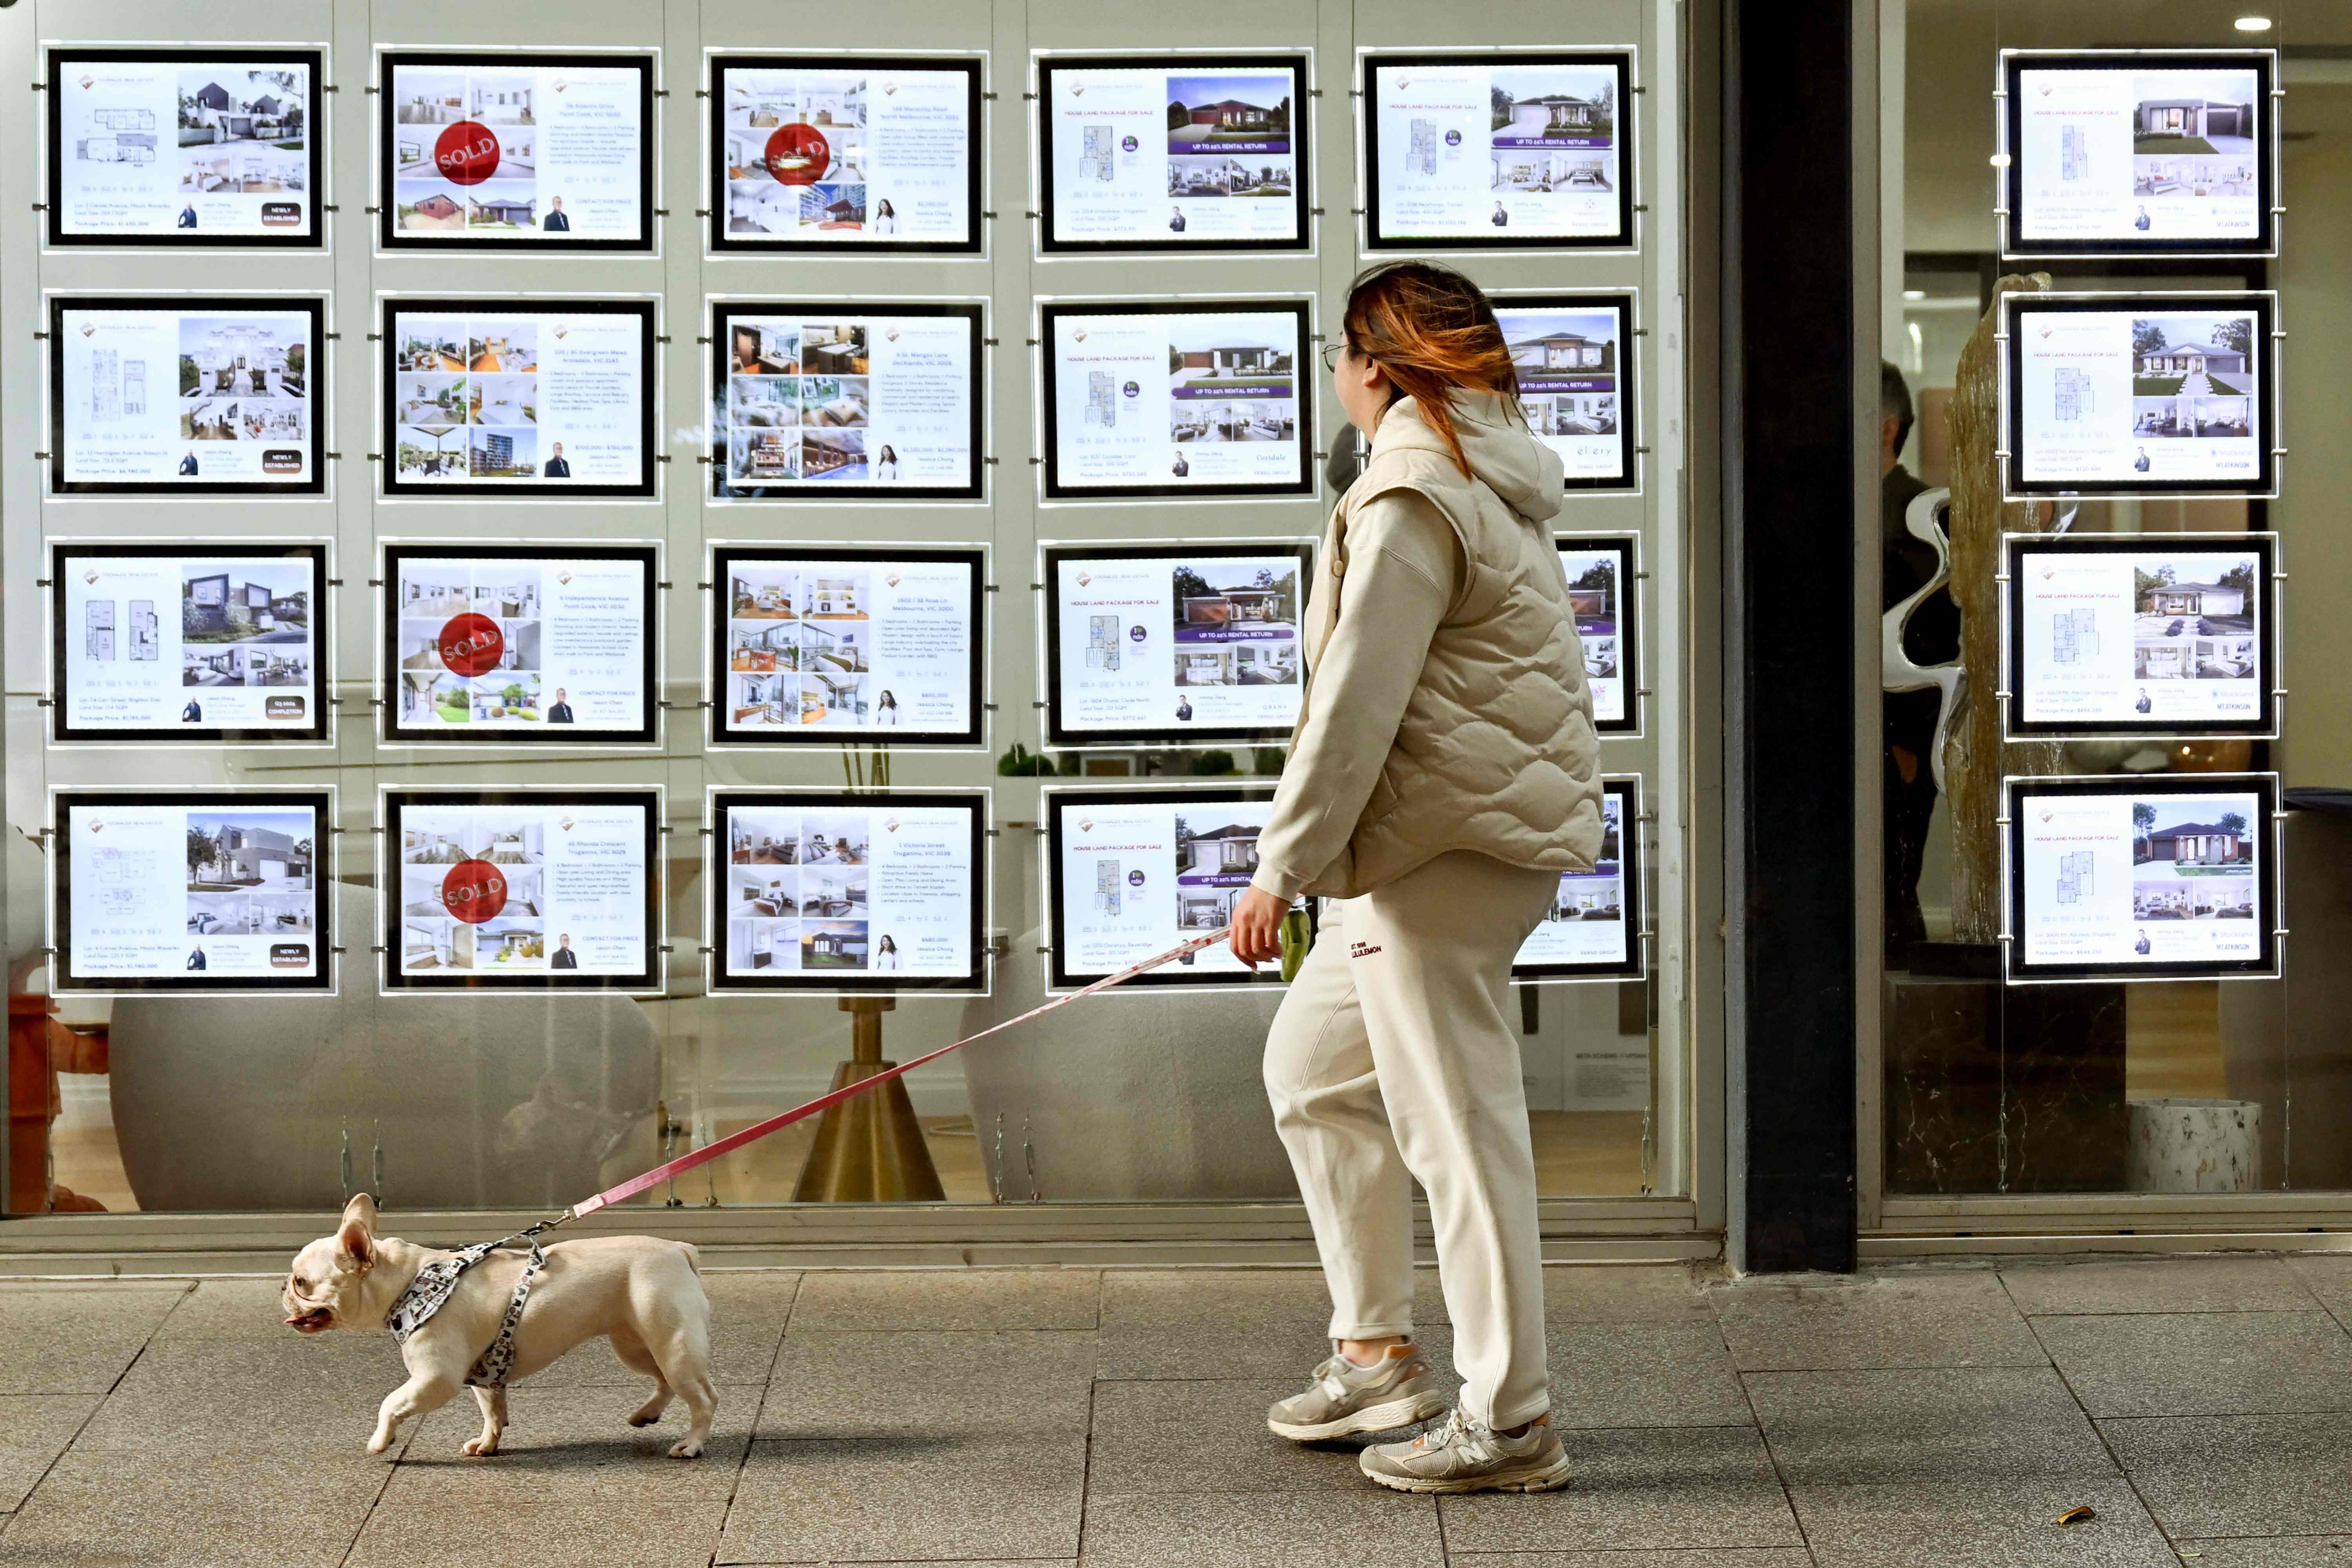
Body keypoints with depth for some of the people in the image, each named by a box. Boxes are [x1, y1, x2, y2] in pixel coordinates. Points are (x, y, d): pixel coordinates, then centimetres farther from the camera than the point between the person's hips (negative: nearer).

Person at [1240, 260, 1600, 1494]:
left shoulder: (1412, 495, -15)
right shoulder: (1495, 482, 18)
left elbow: (1356, 701, -20)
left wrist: (1282, 869, -17)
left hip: (1448, 839, -11)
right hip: (1492, 828, 11)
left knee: (1456, 1119, -5)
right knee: (1313, 1060, 20)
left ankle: (1510, 1422, 1)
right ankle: (1375, 1349, 25)